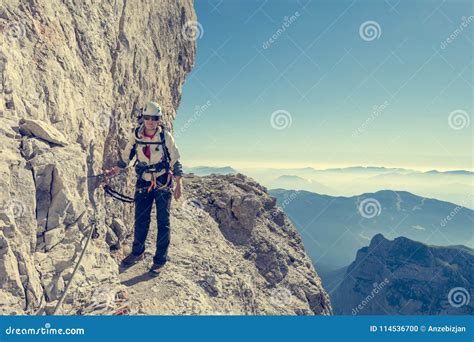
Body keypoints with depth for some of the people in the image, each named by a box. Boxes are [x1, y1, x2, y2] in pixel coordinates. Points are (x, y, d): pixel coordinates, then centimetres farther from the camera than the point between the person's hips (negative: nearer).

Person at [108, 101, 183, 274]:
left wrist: (179, 184, -9)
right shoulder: (136, 135, -3)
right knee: (140, 220, 8)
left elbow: (175, 161, -5)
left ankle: (160, 260, 13)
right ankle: (137, 252, 29)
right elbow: (127, 156, 11)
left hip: (163, 183, -2)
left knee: (163, 222, 2)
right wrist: (116, 169, 0)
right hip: (143, 183, 3)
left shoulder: (166, 136, -10)